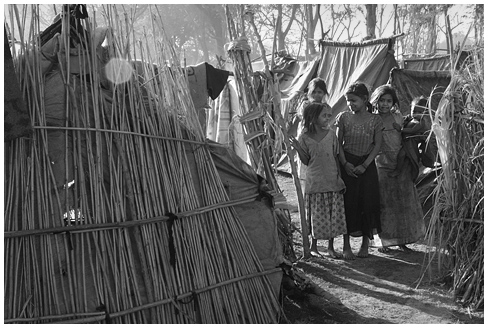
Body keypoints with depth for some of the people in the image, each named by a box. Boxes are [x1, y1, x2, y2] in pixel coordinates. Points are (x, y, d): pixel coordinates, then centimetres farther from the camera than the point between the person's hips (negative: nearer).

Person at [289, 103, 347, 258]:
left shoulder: (331, 135, 2)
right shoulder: (305, 137, -3)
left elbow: (336, 158, 7)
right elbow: (306, 161, 1)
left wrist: (339, 176, 1)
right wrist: (298, 149, -15)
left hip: (332, 181, 2)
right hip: (314, 183, -2)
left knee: (334, 215, 5)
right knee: (316, 216, 3)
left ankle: (331, 247, 19)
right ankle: (313, 246, 20)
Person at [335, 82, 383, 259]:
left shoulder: (375, 120, -1)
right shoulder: (343, 117, 0)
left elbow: (377, 145, -3)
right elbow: (338, 143, 0)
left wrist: (364, 165, -12)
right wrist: (345, 163, -12)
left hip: (367, 165, 0)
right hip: (347, 165, 0)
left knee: (368, 202, 1)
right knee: (347, 203, 0)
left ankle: (365, 244, 16)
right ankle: (346, 246, 8)